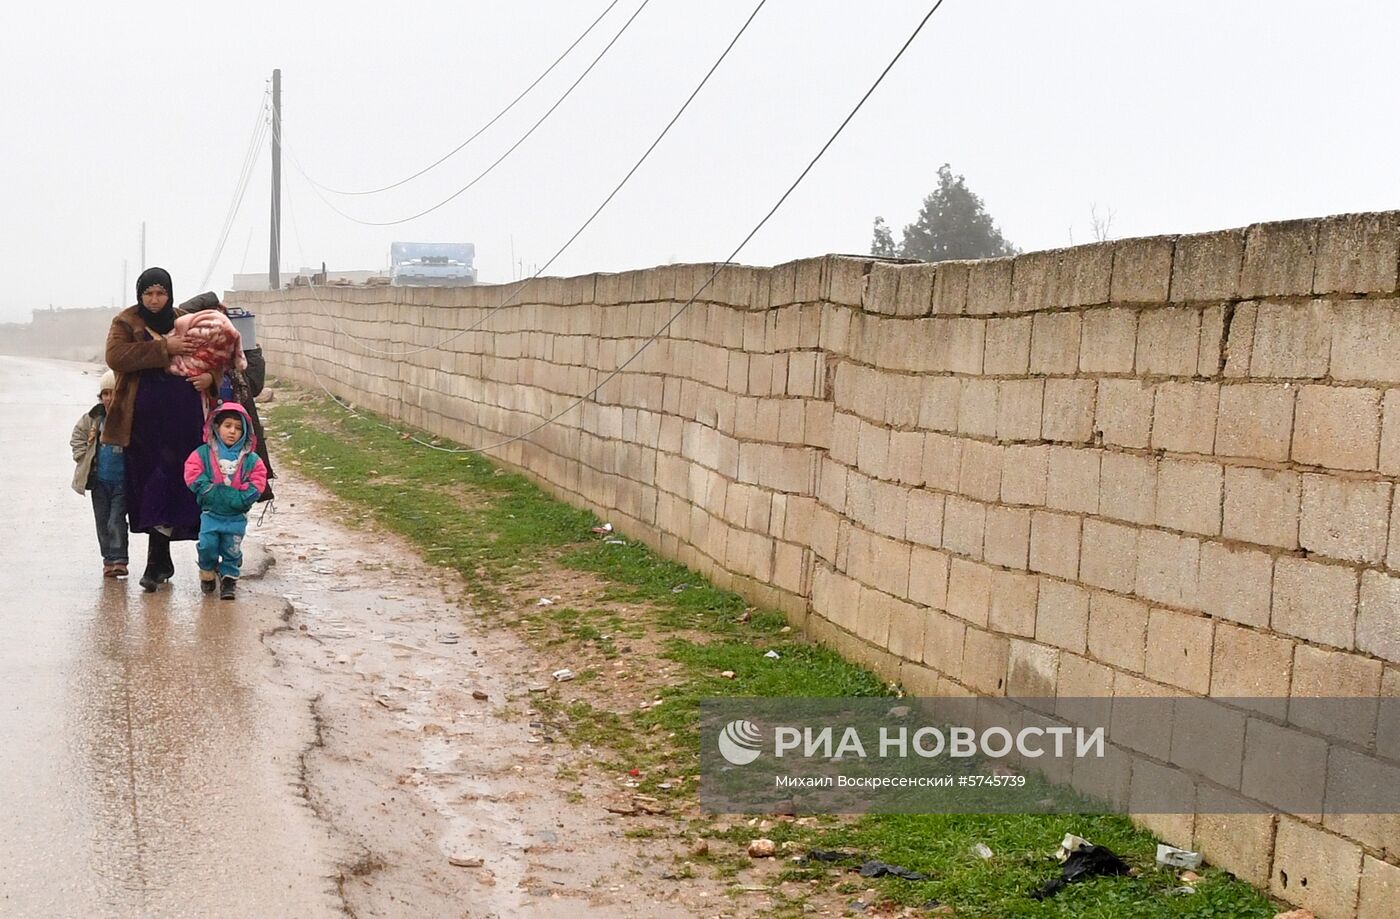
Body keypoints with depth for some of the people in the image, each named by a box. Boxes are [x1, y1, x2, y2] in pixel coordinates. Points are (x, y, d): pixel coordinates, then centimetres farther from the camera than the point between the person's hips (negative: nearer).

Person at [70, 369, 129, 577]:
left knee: (116, 520, -9)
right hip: (99, 480, 4)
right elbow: (77, 436, 15)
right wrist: (82, 456, 4)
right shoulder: (93, 418, -1)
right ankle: (108, 559, 20)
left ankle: (119, 560, -6)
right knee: (102, 521, 10)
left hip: (122, 481, -4)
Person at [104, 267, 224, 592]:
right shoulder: (125, 323, 4)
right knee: (149, 483, 4)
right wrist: (164, 348, -19)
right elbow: (116, 356, -13)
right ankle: (162, 562, 15)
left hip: (181, 419, 1)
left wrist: (210, 375, -4)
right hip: (144, 419, -1)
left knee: (167, 483, -6)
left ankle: (156, 564, -4)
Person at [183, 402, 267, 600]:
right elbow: (193, 476, -6)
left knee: (232, 550, 3)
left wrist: (240, 498, -14)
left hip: (236, 516, 0)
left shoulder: (251, 459, 0)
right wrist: (211, 491, -15)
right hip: (211, 512, 0)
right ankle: (207, 574, 19)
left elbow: (257, 483, -1)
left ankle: (229, 578, 19)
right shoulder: (203, 453, -1)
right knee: (207, 546, -5)